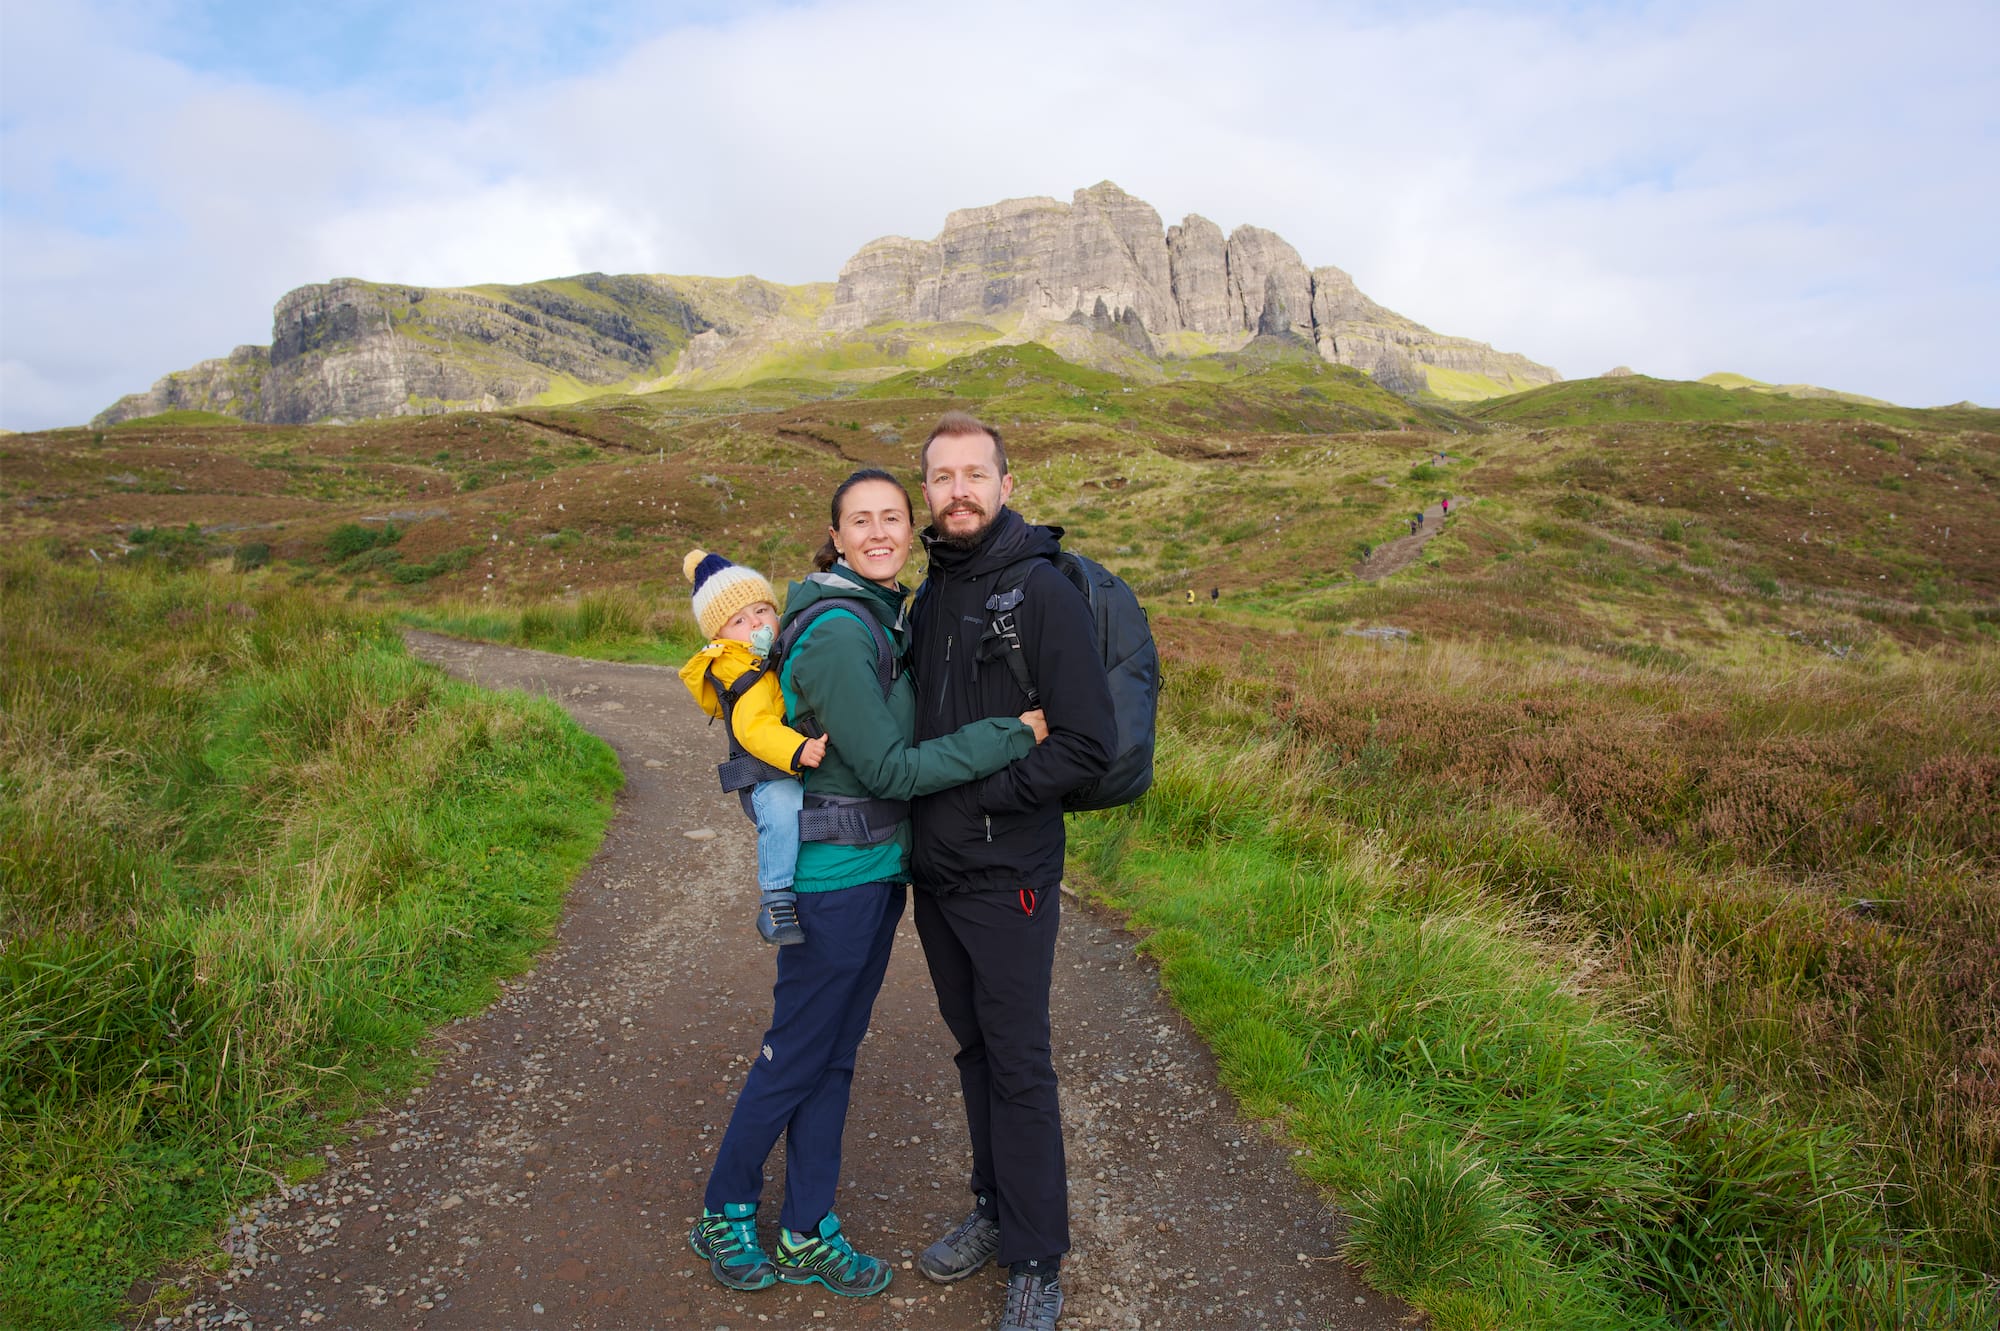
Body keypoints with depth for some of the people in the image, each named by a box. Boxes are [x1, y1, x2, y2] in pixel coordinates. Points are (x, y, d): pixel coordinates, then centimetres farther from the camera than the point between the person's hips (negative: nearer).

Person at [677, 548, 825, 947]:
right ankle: (776, 899, -24)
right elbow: (755, 728, -30)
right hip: (772, 779, -9)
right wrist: (798, 751, -44)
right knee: (783, 808, -37)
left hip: (810, 773, 9)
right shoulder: (748, 677, -11)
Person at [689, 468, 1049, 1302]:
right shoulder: (837, 633, -21)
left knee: (836, 1053, 16)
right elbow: (890, 770, -23)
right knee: (795, 1054, 7)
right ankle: (723, 1216, 30)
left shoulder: (887, 618, 8)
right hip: (833, 875, -9)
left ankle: (806, 1233, 30)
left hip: (879, 868, 9)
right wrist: (1013, 734, -21)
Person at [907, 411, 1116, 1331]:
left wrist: (982, 793, -17)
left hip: (1008, 877, -7)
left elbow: (1090, 744, -18)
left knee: (1019, 1065, 3)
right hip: (935, 873, 7)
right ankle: (995, 1213, 36)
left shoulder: (1042, 593, -13)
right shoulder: (929, 594, 9)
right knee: (974, 1050, 18)